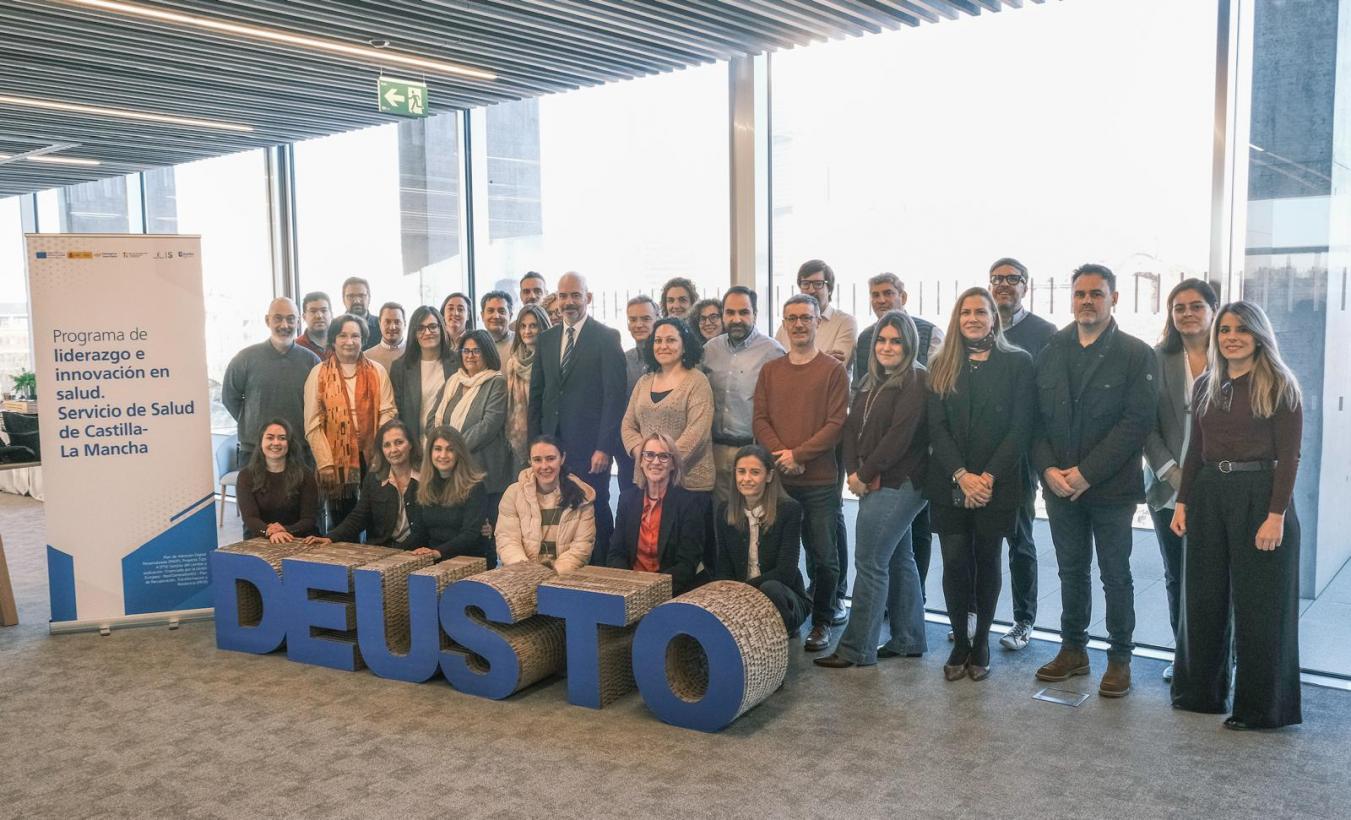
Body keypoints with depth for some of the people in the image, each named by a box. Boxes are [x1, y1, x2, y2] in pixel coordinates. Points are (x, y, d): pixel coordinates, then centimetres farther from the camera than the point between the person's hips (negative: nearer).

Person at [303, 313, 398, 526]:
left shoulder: (377, 372, 8)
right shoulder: (318, 374, 4)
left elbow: (387, 413, 3)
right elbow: (313, 424, 0)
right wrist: (325, 464, -7)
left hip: (372, 460, 1)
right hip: (336, 462, -1)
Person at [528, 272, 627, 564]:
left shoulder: (607, 337, -3)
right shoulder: (546, 338, 13)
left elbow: (614, 396, -8)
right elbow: (536, 394, 15)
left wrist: (604, 448, -14)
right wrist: (536, 442, 7)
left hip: (590, 448, -4)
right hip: (552, 444, 5)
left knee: (596, 512, 0)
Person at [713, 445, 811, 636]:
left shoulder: (790, 509, -9)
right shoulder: (725, 510, 4)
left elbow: (785, 573, -14)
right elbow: (724, 570, 5)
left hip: (783, 598, -3)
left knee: (770, 589, -38)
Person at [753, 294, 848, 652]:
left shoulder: (833, 370, 0)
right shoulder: (770, 371, 12)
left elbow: (837, 424, -7)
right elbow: (760, 420, 6)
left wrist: (797, 453, -14)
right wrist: (782, 456, -10)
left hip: (820, 481, -3)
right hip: (777, 479, 3)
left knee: (823, 556, 2)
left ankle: (822, 620, 17)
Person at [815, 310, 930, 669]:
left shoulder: (915, 381, -10)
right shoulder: (872, 382, 15)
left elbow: (900, 435, -18)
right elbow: (853, 426, 10)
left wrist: (866, 473, -14)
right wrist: (853, 471, -4)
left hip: (896, 484, -8)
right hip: (874, 486, 8)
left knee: (870, 564, -7)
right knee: (899, 560, 15)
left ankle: (857, 649, 1)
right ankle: (909, 640, 25)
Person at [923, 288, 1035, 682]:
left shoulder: (1018, 362, 1)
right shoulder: (943, 366, 8)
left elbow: (1020, 427, -5)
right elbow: (936, 427, 1)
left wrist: (988, 476, -13)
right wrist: (961, 475, -12)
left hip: (997, 484, -1)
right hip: (949, 484, 2)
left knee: (986, 561, 7)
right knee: (955, 562, -1)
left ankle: (981, 643, 20)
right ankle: (960, 642, 13)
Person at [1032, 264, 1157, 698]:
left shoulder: (1136, 354, -4)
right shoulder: (1051, 352, 8)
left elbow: (1137, 422, -12)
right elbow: (1036, 418, 7)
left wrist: (1086, 473, -16)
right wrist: (1048, 469, -8)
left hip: (1111, 487, -4)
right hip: (1059, 484, 4)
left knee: (1116, 576, 7)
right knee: (1071, 572, 14)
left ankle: (1120, 658, 20)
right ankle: (1073, 650, 26)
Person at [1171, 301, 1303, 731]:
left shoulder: (1280, 386, -5)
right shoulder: (1205, 386, 10)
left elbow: (1288, 456, -9)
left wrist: (1276, 515, -16)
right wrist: (1182, 502, 6)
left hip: (1259, 496, -5)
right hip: (1208, 496, 5)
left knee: (1259, 605, 3)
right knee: (1203, 599, 12)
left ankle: (1260, 707, 16)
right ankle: (1200, 691, 26)